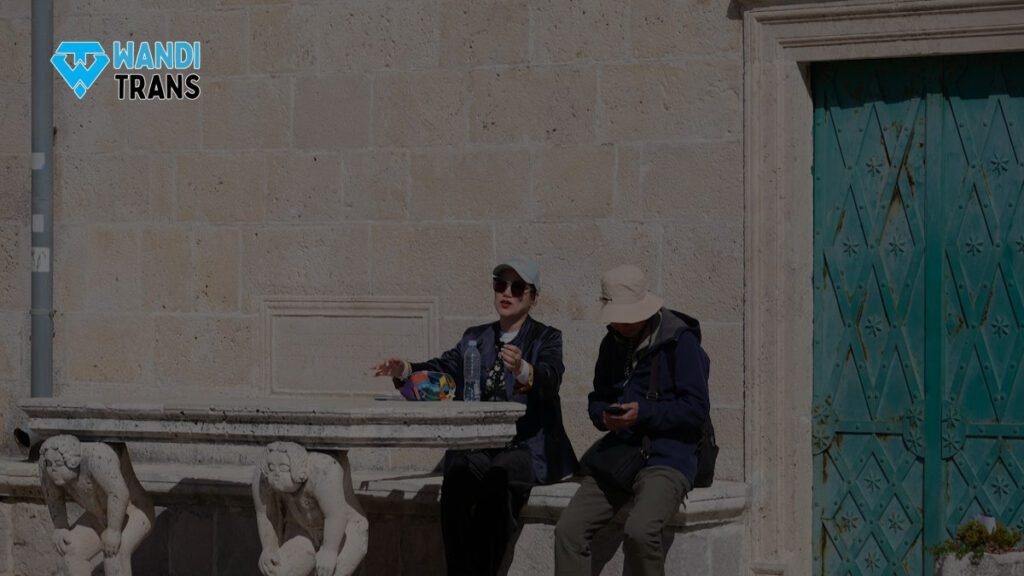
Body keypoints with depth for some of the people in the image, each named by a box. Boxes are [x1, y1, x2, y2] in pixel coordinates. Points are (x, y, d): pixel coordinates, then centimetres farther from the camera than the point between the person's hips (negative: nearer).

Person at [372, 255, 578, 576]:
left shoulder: (546, 339, 6)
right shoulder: (476, 338, 21)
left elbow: (550, 378, -15)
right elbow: (445, 367, 8)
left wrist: (522, 371, -39)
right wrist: (406, 370, -13)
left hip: (523, 447, -3)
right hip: (475, 446, 3)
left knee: (497, 485, -34)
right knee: (456, 483, -28)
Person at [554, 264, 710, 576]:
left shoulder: (680, 340, -6)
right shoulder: (613, 343, 14)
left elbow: (696, 409, -9)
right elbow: (596, 399, 21)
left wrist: (644, 412, -19)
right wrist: (604, 415, -3)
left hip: (666, 457, -6)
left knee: (639, 530, -33)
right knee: (568, 529, -15)